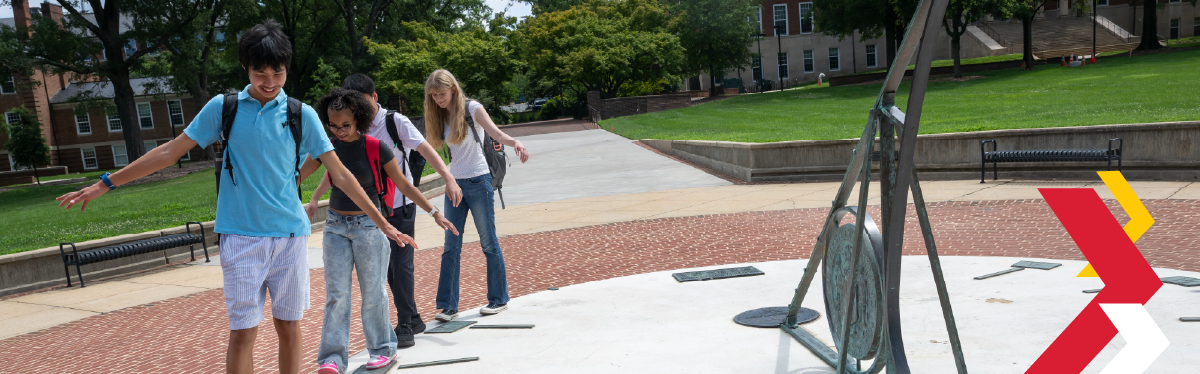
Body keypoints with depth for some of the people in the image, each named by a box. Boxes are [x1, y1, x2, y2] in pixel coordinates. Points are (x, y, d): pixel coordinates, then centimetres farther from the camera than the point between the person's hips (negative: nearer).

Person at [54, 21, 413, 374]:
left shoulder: (302, 115, 0)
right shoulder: (222, 107, 1)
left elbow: (339, 173, 1)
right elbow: (170, 152, 7)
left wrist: (382, 223, -2)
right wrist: (105, 183, 6)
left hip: (290, 235, 1)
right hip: (241, 236, 0)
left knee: (289, 326, 9)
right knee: (243, 331, -2)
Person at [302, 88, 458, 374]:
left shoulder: (375, 148, -9)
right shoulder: (329, 147, 0)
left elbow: (403, 184, -2)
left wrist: (434, 212, -3)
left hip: (368, 224, -3)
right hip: (336, 225, 3)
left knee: (372, 291, 5)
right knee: (336, 292, 0)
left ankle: (382, 349, 20)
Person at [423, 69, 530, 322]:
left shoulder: (472, 109, -7)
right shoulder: (440, 116, 9)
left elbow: (497, 134, -20)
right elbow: (431, 146, 9)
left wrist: (515, 142, -39)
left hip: (478, 182, -5)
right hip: (454, 184, 5)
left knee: (488, 242, 4)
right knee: (451, 247, 1)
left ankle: (499, 299, 16)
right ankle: (448, 306, 5)